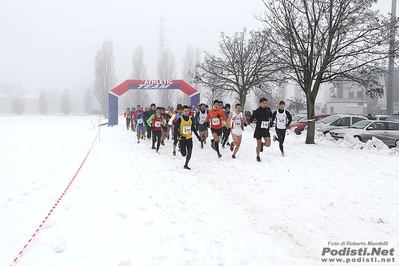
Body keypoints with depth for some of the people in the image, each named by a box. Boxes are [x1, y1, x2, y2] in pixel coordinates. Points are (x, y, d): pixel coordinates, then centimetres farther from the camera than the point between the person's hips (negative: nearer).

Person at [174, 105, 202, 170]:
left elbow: (193, 128, 17)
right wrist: (180, 136, -24)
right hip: (182, 139, -3)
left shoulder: (191, 119, 3)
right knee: (184, 154, -2)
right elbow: (175, 130, -11)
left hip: (189, 138, 3)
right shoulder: (180, 119, -11)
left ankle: (186, 165, 8)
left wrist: (197, 136, 14)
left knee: (189, 152, -8)